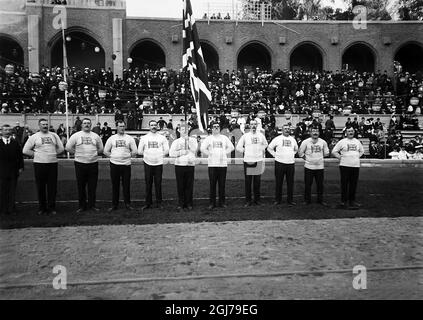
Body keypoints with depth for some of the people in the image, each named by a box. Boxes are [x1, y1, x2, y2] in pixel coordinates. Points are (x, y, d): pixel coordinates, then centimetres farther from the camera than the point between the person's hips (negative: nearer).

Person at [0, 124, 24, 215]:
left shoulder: (15, 143, 6)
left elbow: (20, 156, 6)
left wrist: (21, 167, 0)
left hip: (13, 171, 1)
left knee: (12, 191, 6)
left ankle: (11, 209, 14)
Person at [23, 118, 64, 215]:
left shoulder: (54, 135, 10)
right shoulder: (34, 137, 3)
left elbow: (61, 148, 14)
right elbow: (25, 150, 3)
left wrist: (53, 154, 5)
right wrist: (36, 154, -1)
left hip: (53, 164, 1)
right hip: (39, 164, -1)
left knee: (52, 187, 2)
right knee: (40, 187, 5)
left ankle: (51, 207, 11)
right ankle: (42, 208, 15)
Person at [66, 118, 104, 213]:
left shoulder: (95, 136, 9)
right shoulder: (75, 135, 2)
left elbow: (101, 149, 17)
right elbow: (68, 148, 3)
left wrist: (95, 153, 4)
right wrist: (77, 153, 0)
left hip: (93, 163, 1)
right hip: (80, 163, -1)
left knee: (92, 186, 5)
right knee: (81, 186, 5)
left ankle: (92, 205, 16)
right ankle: (82, 206, 16)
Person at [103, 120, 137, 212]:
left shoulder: (130, 138, 5)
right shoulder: (111, 138, 7)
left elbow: (134, 152, 5)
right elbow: (105, 151, 9)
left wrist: (127, 155, -3)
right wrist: (112, 156, -1)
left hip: (126, 164, -1)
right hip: (114, 164, 1)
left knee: (126, 185, 3)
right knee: (115, 185, 6)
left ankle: (127, 204, 14)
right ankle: (114, 204, 15)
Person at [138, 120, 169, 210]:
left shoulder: (162, 138, 5)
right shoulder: (144, 138, 6)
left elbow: (166, 151, 4)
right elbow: (139, 151, 7)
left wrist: (159, 155, 1)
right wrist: (147, 155, 4)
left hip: (158, 163, 0)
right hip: (148, 163, 1)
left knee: (158, 184, 3)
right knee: (148, 184, 4)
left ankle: (159, 203, 11)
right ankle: (148, 203, 12)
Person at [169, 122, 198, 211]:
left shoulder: (193, 140, 13)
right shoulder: (176, 141, 11)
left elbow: (194, 149, -5)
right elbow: (171, 153, 1)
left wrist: (187, 140, -6)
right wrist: (181, 152, -8)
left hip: (190, 165, 0)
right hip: (179, 165, 0)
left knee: (189, 185, 1)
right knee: (180, 185, 1)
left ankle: (189, 204, 9)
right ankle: (180, 204, 9)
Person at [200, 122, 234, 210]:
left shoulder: (224, 138, 13)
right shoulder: (208, 138, 6)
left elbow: (231, 147, 17)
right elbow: (202, 149, 0)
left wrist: (225, 153, 7)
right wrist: (209, 154, -3)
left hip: (223, 164, 2)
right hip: (212, 164, -2)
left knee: (222, 184, 3)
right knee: (212, 184, -1)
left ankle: (222, 202, 12)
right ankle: (212, 203, 6)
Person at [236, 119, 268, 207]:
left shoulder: (261, 135, 7)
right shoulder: (245, 136, 1)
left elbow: (265, 144, 24)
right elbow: (238, 147, 7)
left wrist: (261, 150, 10)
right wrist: (245, 151, 1)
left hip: (258, 161, 2)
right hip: (248, 161, -2)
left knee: (257, 182, 7)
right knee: (248, 182, 1)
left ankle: (257, 199, 17)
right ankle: (248, 200, 8)